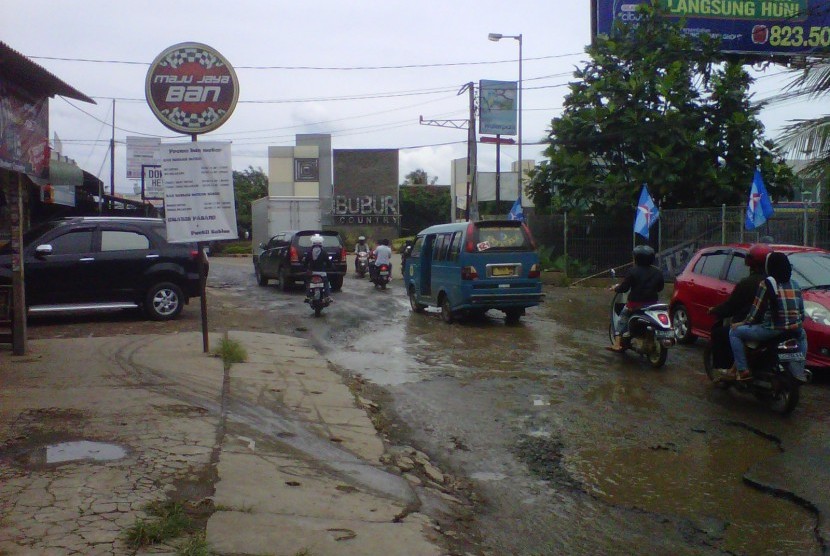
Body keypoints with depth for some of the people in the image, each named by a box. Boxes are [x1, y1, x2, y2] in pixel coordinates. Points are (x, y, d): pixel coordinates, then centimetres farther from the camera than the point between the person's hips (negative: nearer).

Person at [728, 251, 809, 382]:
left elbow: (756, 309, -4)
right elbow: (802, 311, 15)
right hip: (795, 329, 6)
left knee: (735, 332, 7)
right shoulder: (795, 285, 13)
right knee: (802, 335, 41)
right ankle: (798, 370, 25)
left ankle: (742, 370, -1)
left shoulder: (767, 283, -5)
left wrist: (744, 323, 9)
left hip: (772, 329, -6)